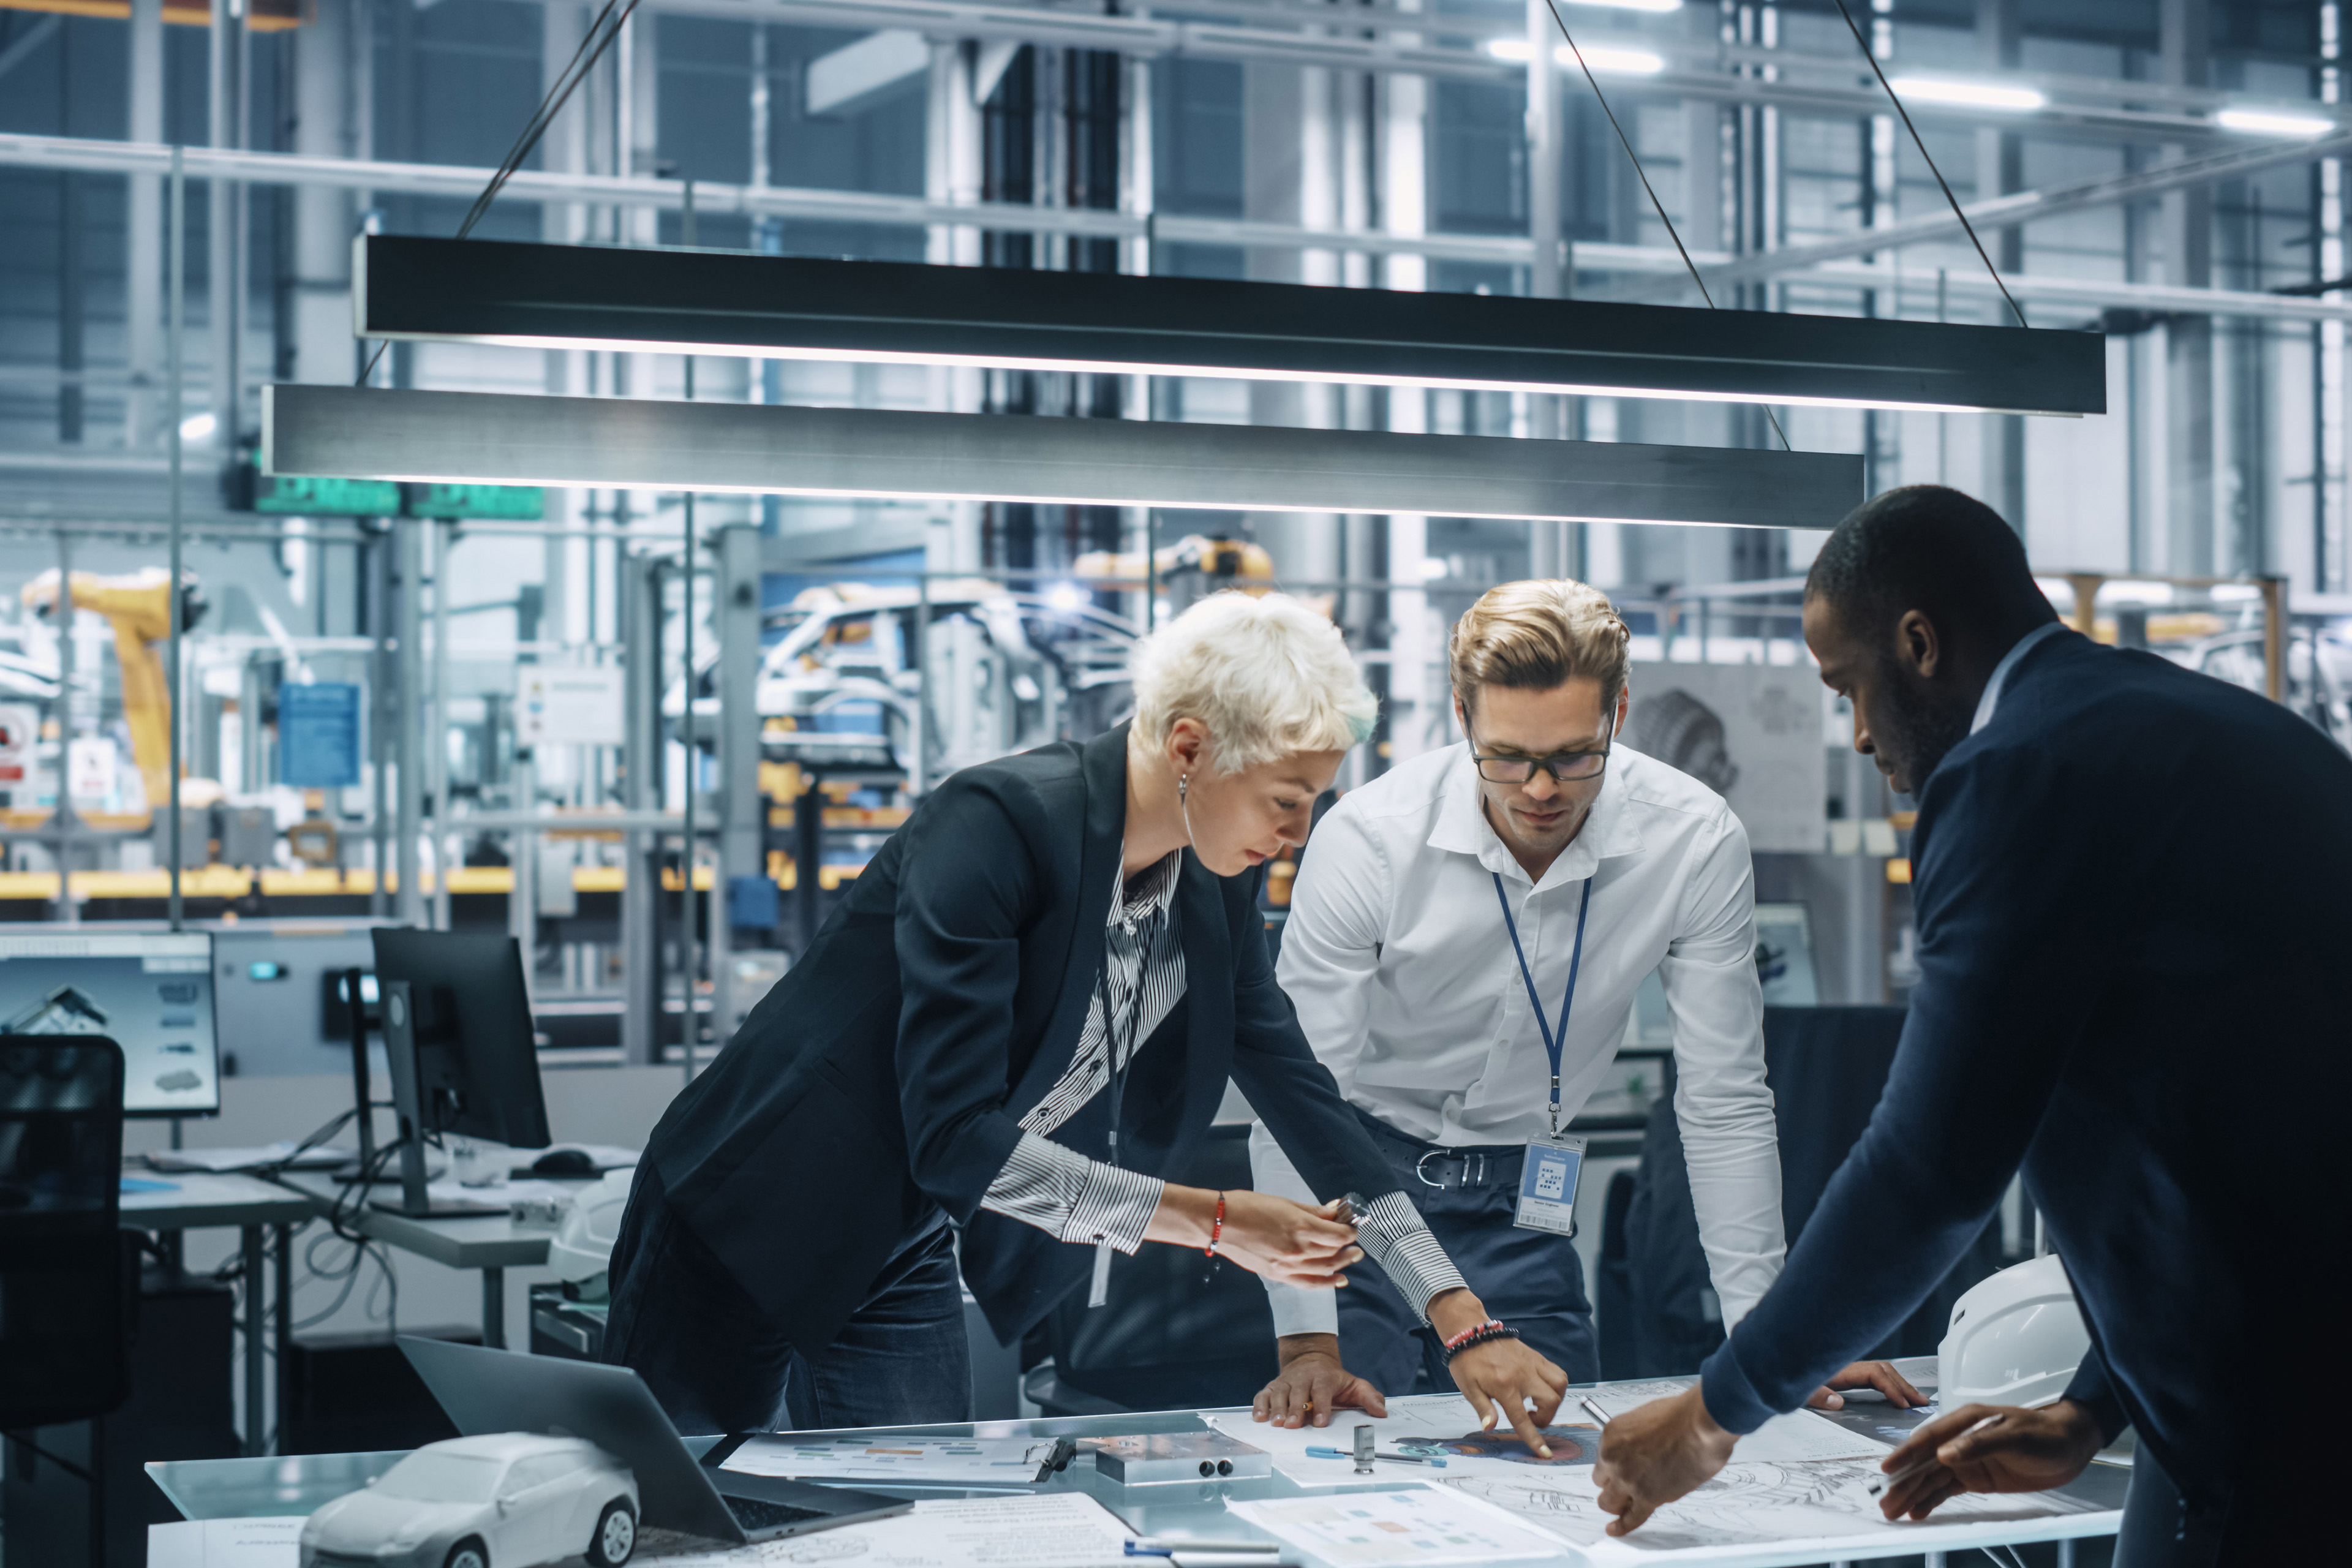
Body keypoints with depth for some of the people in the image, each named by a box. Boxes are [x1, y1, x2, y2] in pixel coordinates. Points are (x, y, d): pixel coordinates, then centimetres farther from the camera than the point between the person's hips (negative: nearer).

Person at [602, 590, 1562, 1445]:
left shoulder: (1218, 879, -4)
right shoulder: (996, 824, -28)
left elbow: (1295, 1080, 3)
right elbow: (954, 1137, -32)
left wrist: (1464, 1321, -3)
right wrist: (1217, 1222, -29)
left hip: (907, 1270, 7)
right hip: (748, 1241, -7)